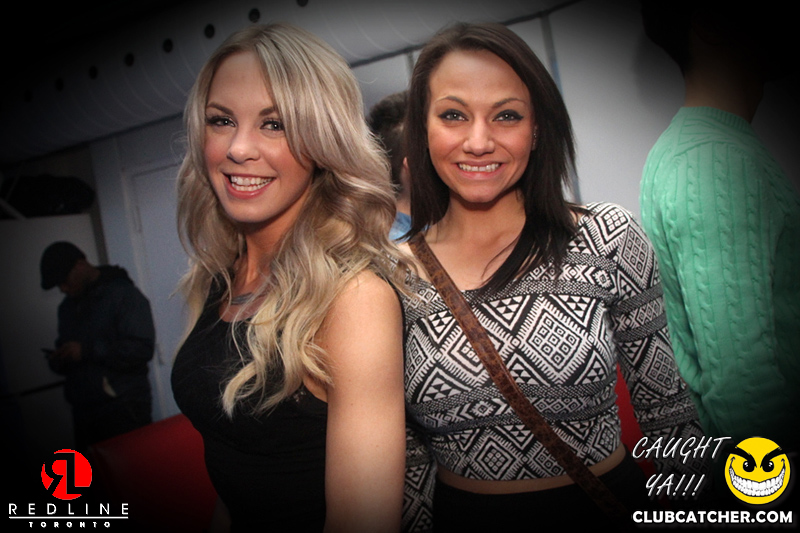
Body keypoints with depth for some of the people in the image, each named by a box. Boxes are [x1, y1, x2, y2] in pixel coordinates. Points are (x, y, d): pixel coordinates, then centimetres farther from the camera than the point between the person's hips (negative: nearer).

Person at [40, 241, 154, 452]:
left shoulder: (123, 294, -6)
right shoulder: (68, 306, 19)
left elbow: (142, 349, -17)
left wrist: (87, 350, -19)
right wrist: (58, 361, 4)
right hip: (84, 415, 7)